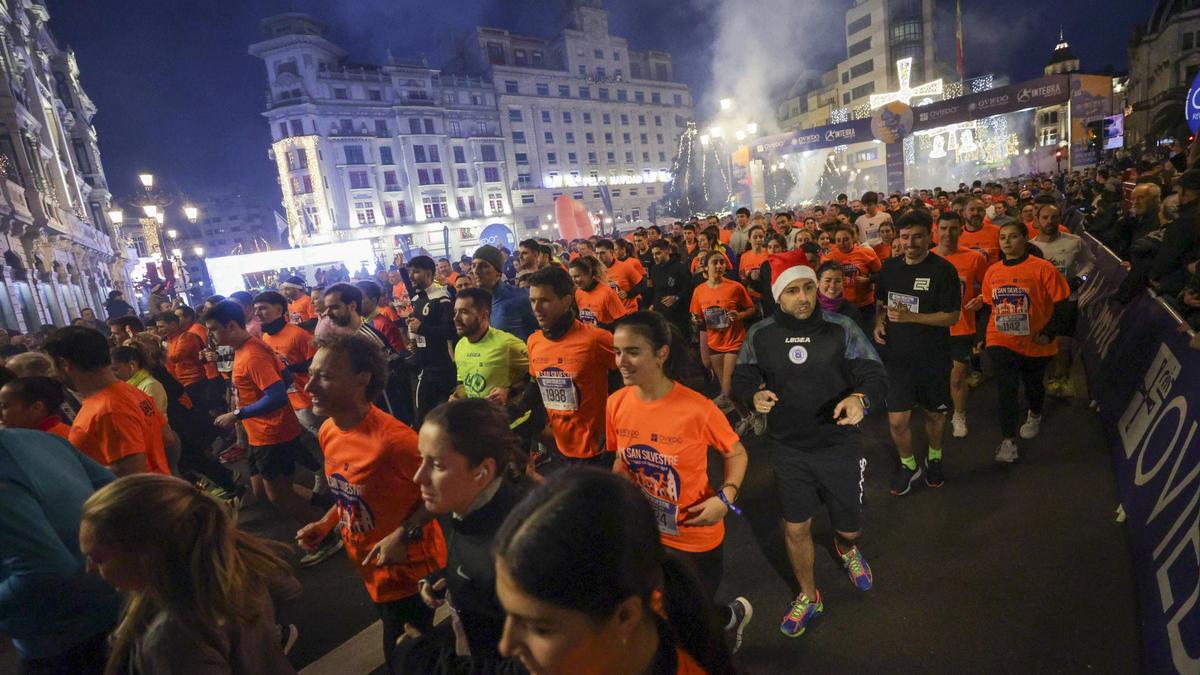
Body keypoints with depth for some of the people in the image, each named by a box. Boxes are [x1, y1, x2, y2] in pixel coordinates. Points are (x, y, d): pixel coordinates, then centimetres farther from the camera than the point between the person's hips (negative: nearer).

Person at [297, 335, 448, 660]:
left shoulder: (392, 438, -33)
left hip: (410, 569, -8)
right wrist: (326, 524, 0)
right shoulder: (328, 432, -5)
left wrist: (404, 535, -28)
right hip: (370, 568, 8)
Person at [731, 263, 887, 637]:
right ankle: (808, 596, 39)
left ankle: (846, 548, 57)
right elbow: (741, 380, 1)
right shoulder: (760, 335, -7)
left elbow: (875, 374, -12)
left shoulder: (841, 328, -11)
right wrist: (753, 395, -22)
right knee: (795, 528, 10)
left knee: (850, 528, 16)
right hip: (788, 450, 1)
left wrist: (860, 397, -34)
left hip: (839, 446, 0)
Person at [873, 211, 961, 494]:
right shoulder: (890, 267, 1)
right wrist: (879, 323, -5)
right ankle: (908, 465, 27)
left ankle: (934, 458, 45)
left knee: (934, 414, 17)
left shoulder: (943, 270, -12)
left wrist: (911, 316, -25)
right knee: (897, 420, -1)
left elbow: (953, 316, -14)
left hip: (933, 358, -2)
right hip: (897, 356, 2)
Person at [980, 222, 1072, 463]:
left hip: (1035, 343, -1)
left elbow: (1062, 306, -10)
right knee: (1006, 387, -12)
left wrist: (1049, 333, -18)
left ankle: (1035, 415, 52)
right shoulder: (992, 271, 1)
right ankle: (1008, 440, -6)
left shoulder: (1043, 269, -11)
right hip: (1001, 341, 1)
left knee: (1033, 384, 21)